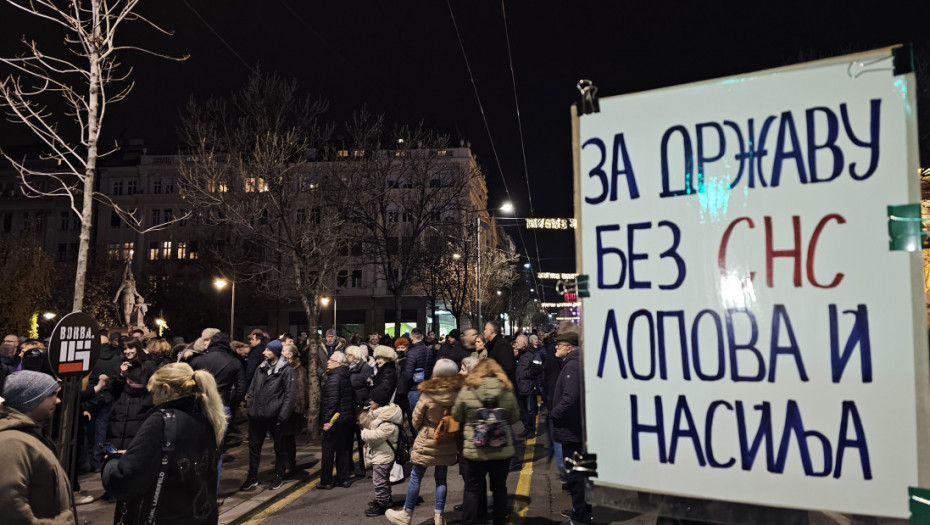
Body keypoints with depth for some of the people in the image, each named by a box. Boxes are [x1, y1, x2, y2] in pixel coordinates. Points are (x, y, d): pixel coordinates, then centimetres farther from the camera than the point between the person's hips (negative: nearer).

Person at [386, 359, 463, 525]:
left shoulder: (428, 394, -17)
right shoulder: (459, 394, -11)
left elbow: (416, 419, -6)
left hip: (427, 441, -3)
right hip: (448, 444, 3)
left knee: (416, 477, 11)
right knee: (441, 478, 15)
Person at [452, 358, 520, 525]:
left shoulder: (466, 390, -9)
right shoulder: (507, 391, -3)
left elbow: (456, 416, 2)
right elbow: (514, 418, 8)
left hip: (475, 451, -2)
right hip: (503, 450, 2)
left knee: (472, 490, 10)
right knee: (500, 488, 17)